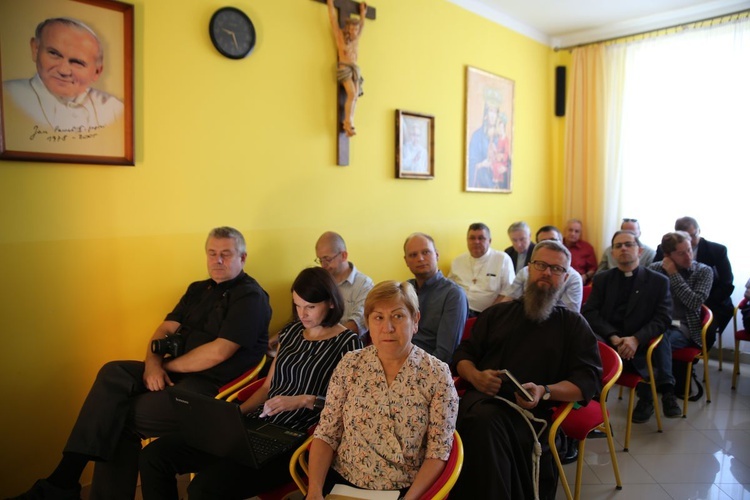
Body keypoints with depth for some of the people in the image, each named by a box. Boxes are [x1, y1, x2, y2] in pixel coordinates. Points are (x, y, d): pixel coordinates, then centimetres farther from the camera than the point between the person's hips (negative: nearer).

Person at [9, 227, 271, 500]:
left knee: (121, 417, -17)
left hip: (214, 386, -7)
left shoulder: (251, 297, -8)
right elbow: (165, 329, 12)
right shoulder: (198, 290, 17)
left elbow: (219, 352, -17)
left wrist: (167, 366, -7)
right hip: (178, 373, 7)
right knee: (113, 374, -15)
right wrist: (153, 364, -8)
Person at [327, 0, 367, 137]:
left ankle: (349, 123, -12)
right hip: (344, 68, -6)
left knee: (355, 96, -9)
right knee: (352, 94, -22)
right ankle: (348, 122, -19)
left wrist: (362, 13, 42)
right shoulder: (340, 35, 3)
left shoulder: (356, 39, 16)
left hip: (355, 69, 6)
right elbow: (333, 18, 4)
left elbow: (362, 26, 34)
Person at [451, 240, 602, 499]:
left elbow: (589, 380, 5)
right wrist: (475, 376, -4)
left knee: (487, 420, -37)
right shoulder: (497, 313, 23)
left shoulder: (574, 324, 17)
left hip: (531, 409, -2)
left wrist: (544, 391, -14)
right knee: (481, 419, -36)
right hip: (481, 397, 3)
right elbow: (463, 353, 21)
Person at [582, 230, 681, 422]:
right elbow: (589, 312, 0)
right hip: (608, 341, 2)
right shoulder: (602, 279, 11)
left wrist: (636, 339, -22)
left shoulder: (658, 281, 7)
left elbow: (663, 318, -4)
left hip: (641, 344, -2)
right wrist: (613, 337, -17)